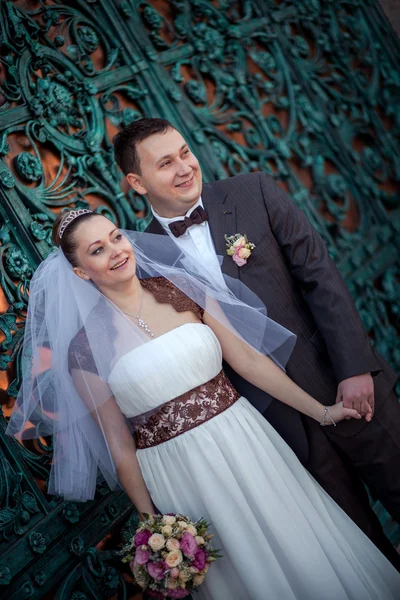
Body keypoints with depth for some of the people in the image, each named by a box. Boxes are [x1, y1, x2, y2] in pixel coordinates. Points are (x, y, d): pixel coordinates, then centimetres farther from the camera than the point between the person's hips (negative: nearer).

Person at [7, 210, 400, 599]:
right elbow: (120, 446, -2)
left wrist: (321, 411, 5)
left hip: (247, 444, 3)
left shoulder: (182, 288, -1)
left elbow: (247, 358, 3)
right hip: (180, 477, -2)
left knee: (306, 555, 11)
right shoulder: (85, 347, -7)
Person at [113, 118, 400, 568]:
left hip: (343, 381, 0)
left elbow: (319, 274, -7)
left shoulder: (254, 192, -4)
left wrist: (355, 368, -12)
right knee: (355, 535, 12)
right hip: (279, 417, 0)